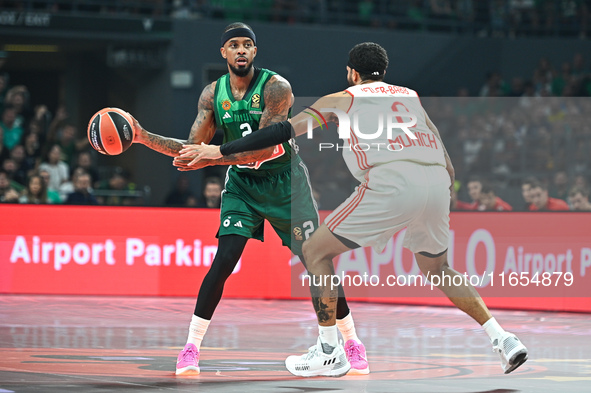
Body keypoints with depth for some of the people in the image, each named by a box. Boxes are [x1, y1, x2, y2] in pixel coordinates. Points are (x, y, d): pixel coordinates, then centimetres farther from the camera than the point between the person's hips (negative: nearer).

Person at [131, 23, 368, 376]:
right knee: (223, 263, -15)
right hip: (242, 184, 2)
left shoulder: (276, 88, -19)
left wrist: (211, 158, -36)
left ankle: (353, 342, 13)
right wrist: (143, 137, -10)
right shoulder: (213, 94, -5)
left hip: (285, 181, -2)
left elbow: (263, 148, -28)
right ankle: (191, 347, -7)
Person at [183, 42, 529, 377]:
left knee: (316, 251, 11)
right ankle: (502, 338, 17)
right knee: (436, 269, 28)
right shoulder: (410, 95, 32)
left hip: (391, 182, -5)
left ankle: (329, 353, 7)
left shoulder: (342, 99, 20)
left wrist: (221, 151, 24)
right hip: (437, 184, 5)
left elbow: (285, 130, 19)